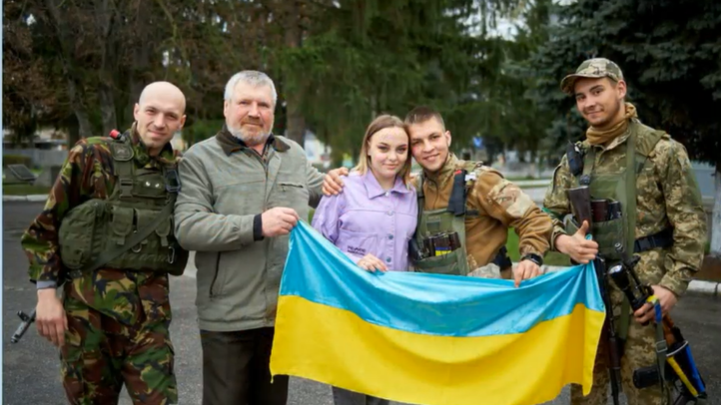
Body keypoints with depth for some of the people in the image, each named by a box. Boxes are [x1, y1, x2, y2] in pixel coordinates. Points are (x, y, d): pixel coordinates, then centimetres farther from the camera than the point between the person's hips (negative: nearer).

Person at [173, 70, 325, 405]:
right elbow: (187, 228, -15)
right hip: (227, 316, -4)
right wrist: (256, 226, -21)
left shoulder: (294, 154, 13)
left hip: (284, 312, 5)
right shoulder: (200, 158, -3)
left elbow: (323, 192, 31)